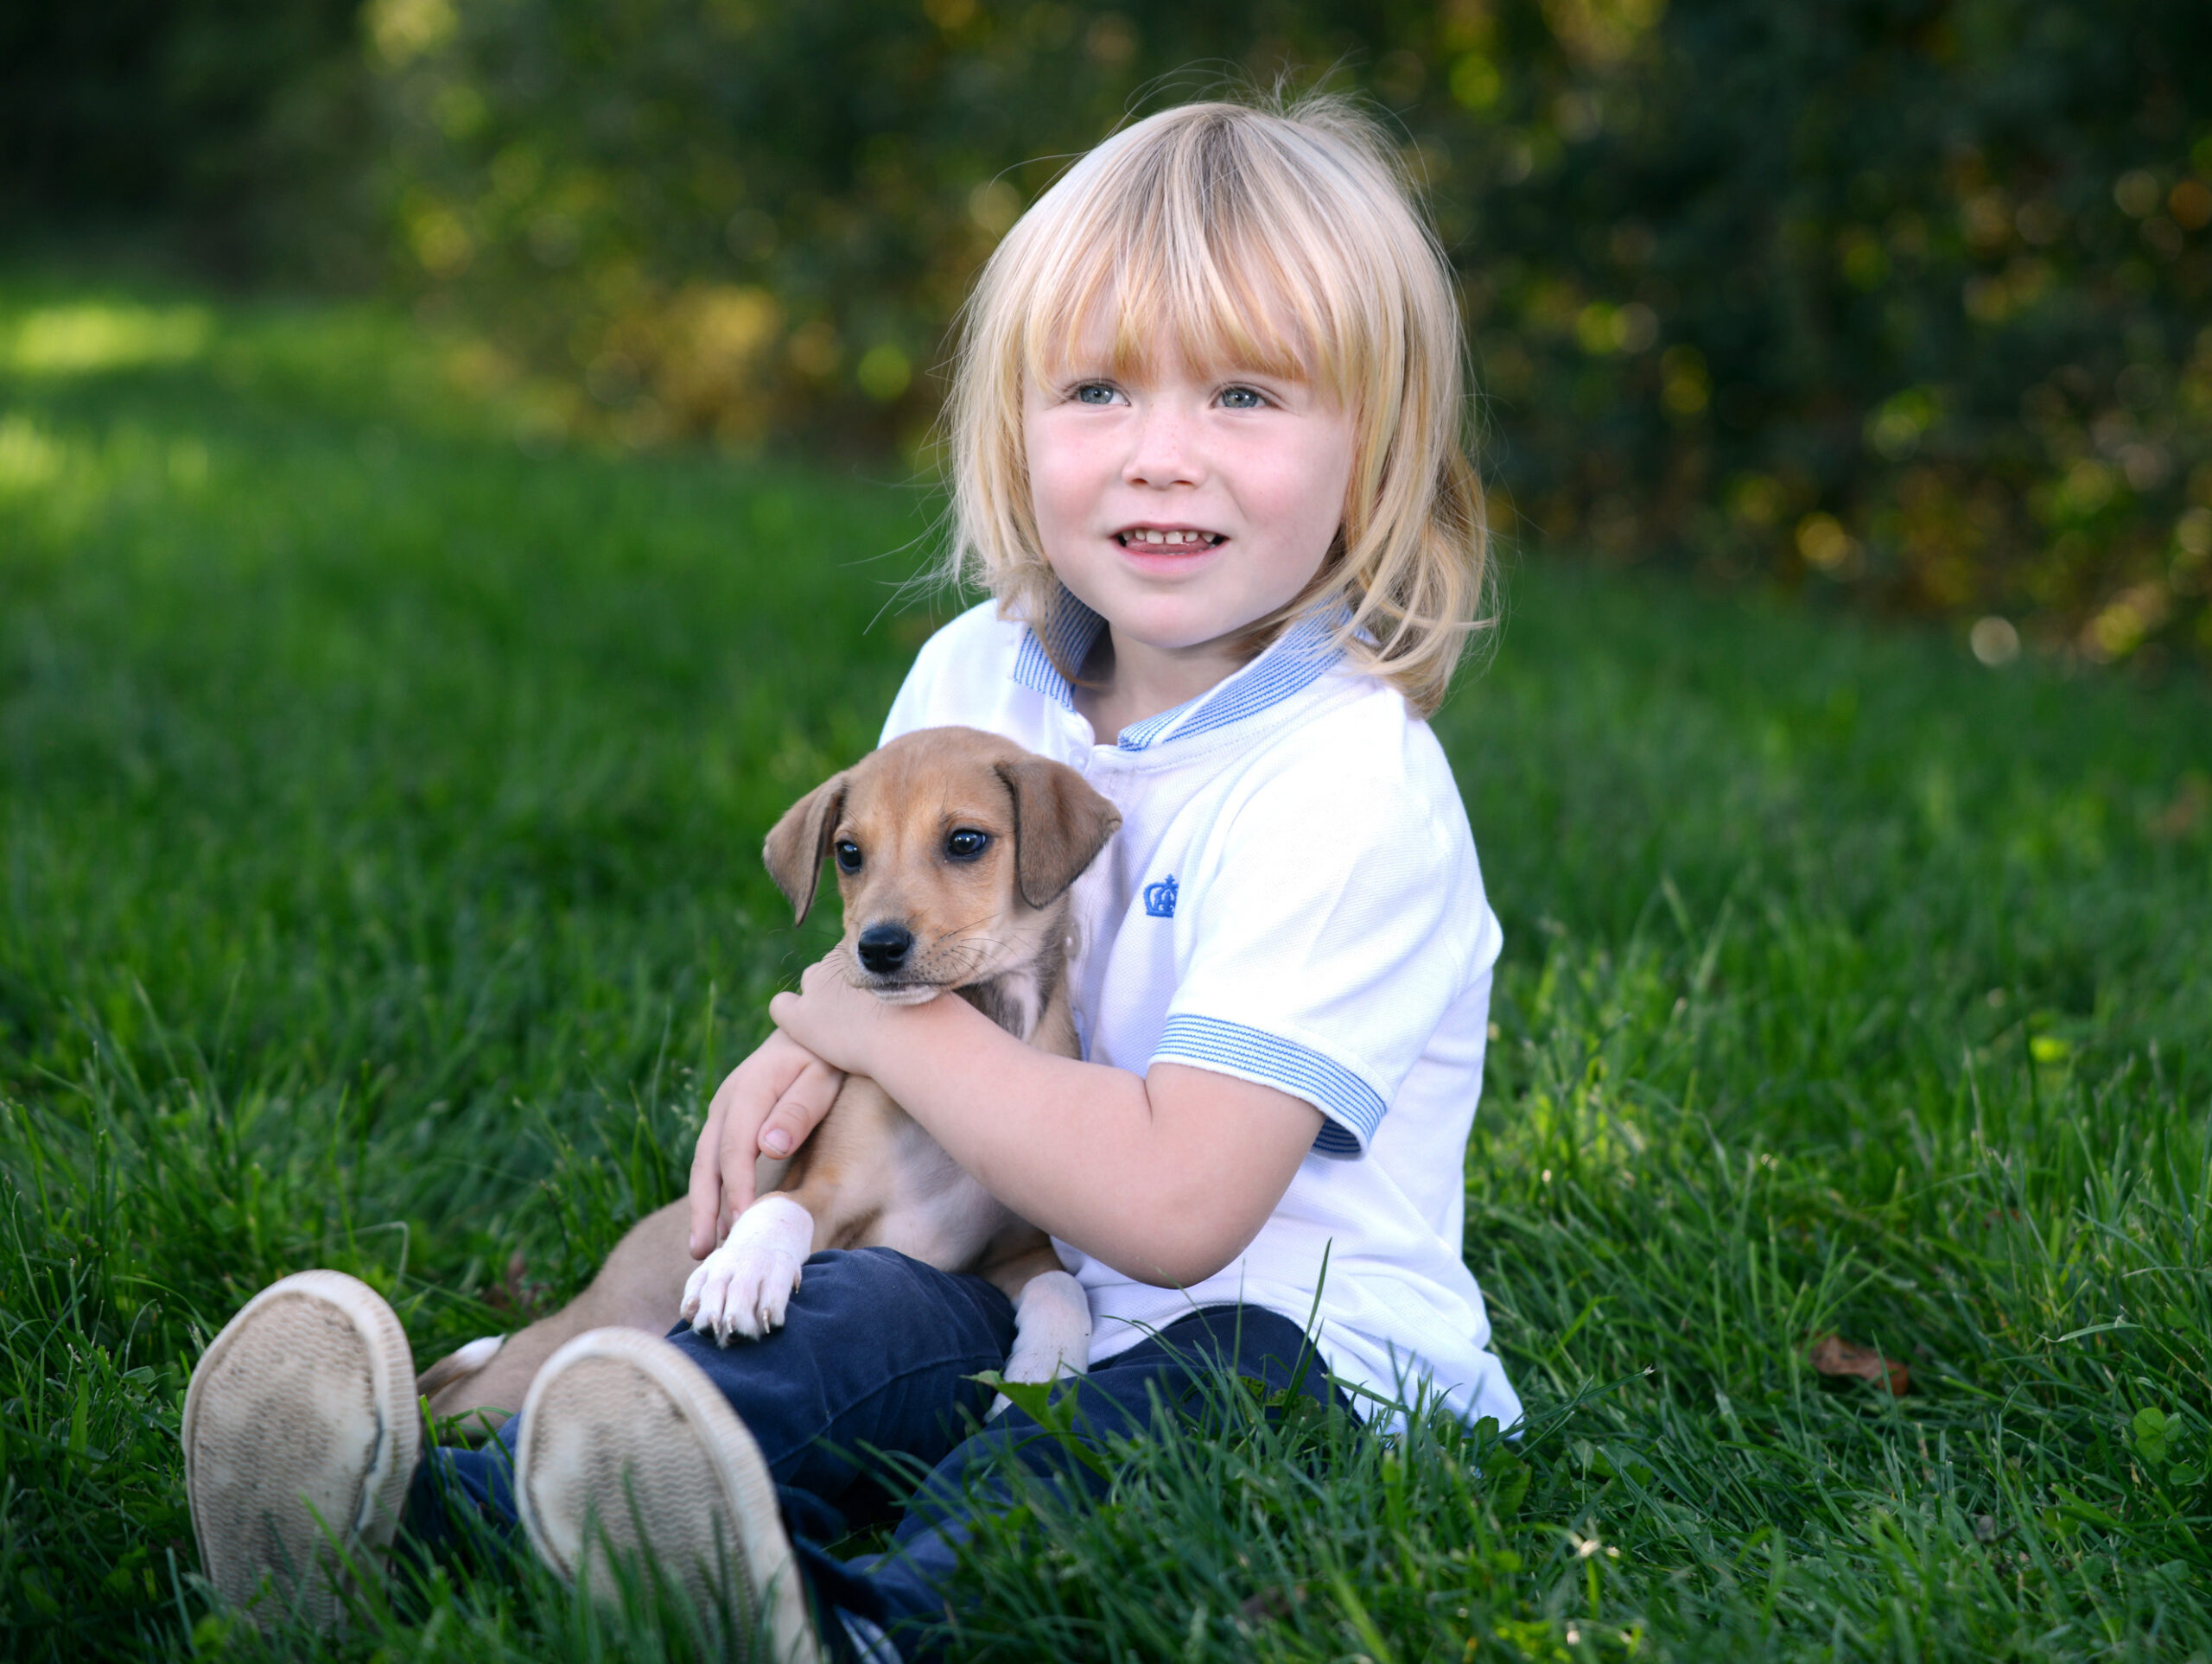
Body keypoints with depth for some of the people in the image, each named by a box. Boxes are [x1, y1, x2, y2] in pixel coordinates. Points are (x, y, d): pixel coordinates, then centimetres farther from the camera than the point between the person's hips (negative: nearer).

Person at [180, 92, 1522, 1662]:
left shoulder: (1353, 787, -20)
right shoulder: (975, 675, 3)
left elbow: (1171, 1204, -27)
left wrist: (898, 1026, -15)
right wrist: (810, 1047, -1)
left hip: (1320, 1352, -6)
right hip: (1041, 1297, 6)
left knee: (1223, 1377, -38)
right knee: (871, 1313, -26)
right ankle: (440, 1518, -44)